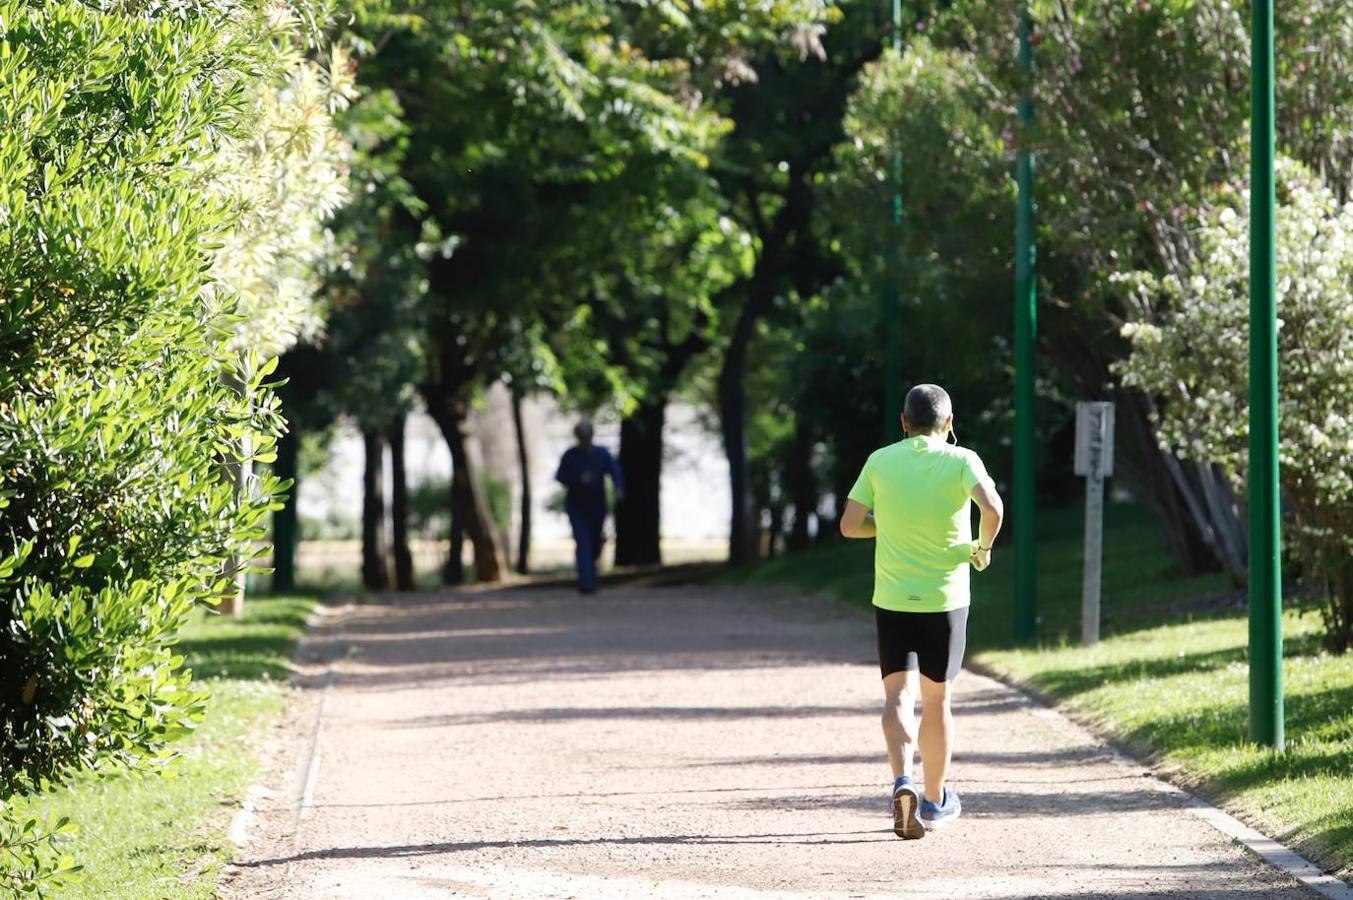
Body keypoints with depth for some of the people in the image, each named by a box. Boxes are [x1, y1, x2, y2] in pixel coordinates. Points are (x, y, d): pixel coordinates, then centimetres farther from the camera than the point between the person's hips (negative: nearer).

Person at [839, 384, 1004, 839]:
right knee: (936, 700, 12)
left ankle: (903, 781, -24)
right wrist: (983, 547, -4)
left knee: (898, 696, 1)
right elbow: (992, 507, -22)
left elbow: (850, 524, 0)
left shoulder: (881, 461, 0)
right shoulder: (961, 460, -6)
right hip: (945, 597, -1)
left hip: (892, 597, 1)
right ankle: (935, 800, 23)